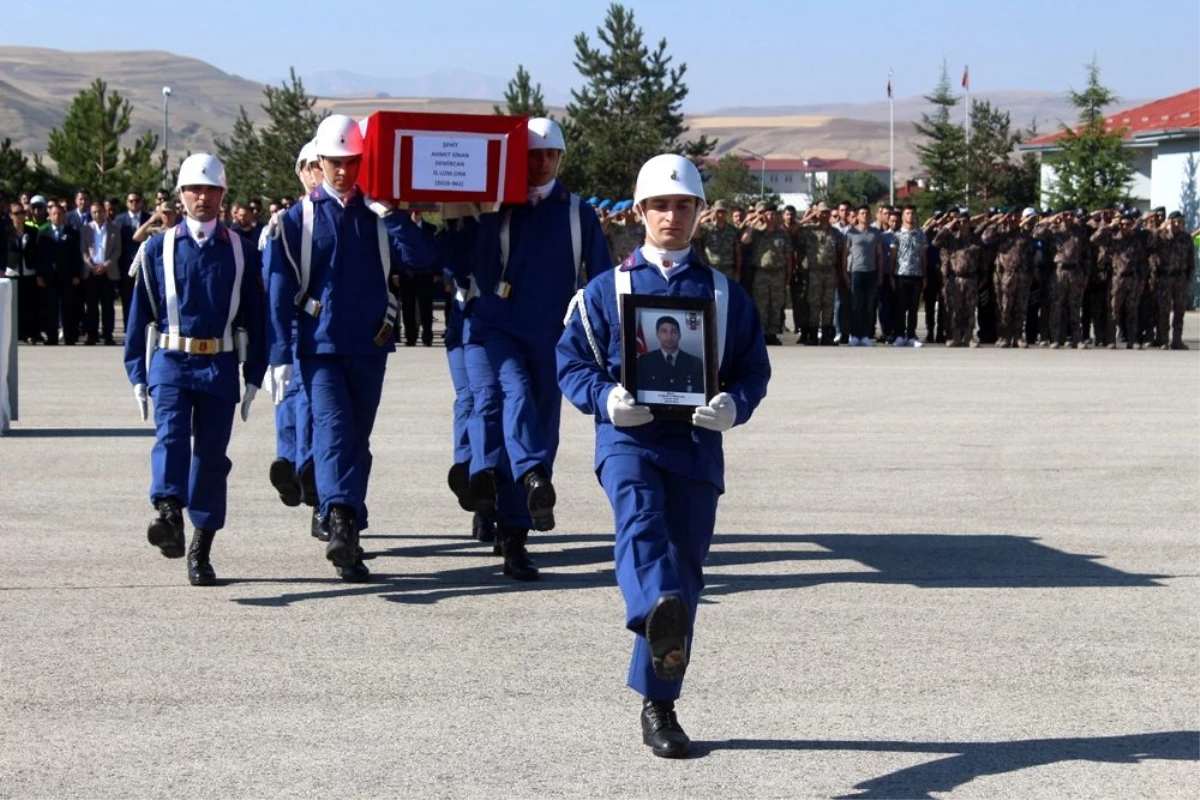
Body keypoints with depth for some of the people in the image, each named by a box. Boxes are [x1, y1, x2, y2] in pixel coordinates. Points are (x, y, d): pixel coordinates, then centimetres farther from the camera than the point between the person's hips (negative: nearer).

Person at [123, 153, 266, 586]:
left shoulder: (242, 253, 8)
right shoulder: (158, 248, 6)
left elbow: (254, 318, 10)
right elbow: (141, 313, 7)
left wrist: (254, 376, 5)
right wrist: (138, 373, 3)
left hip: (220, 367, 1)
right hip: (170, 361, -1)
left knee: (212, 453, 3)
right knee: (171, 434, -23)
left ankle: (201, 549, 11)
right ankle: (168, 516, -41)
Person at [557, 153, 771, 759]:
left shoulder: (725, 294, 13)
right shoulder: (607, 289, 9)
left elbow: (753, 369, 13)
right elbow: (570, 359, 7)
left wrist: (734, 404, -10)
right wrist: (605, 398, -13)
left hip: (696, 444, 2)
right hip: (628, 437, -2)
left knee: (684, 567, 5)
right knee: (639, 521, -33)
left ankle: (659, 707, 16)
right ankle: (658, 616, -62)